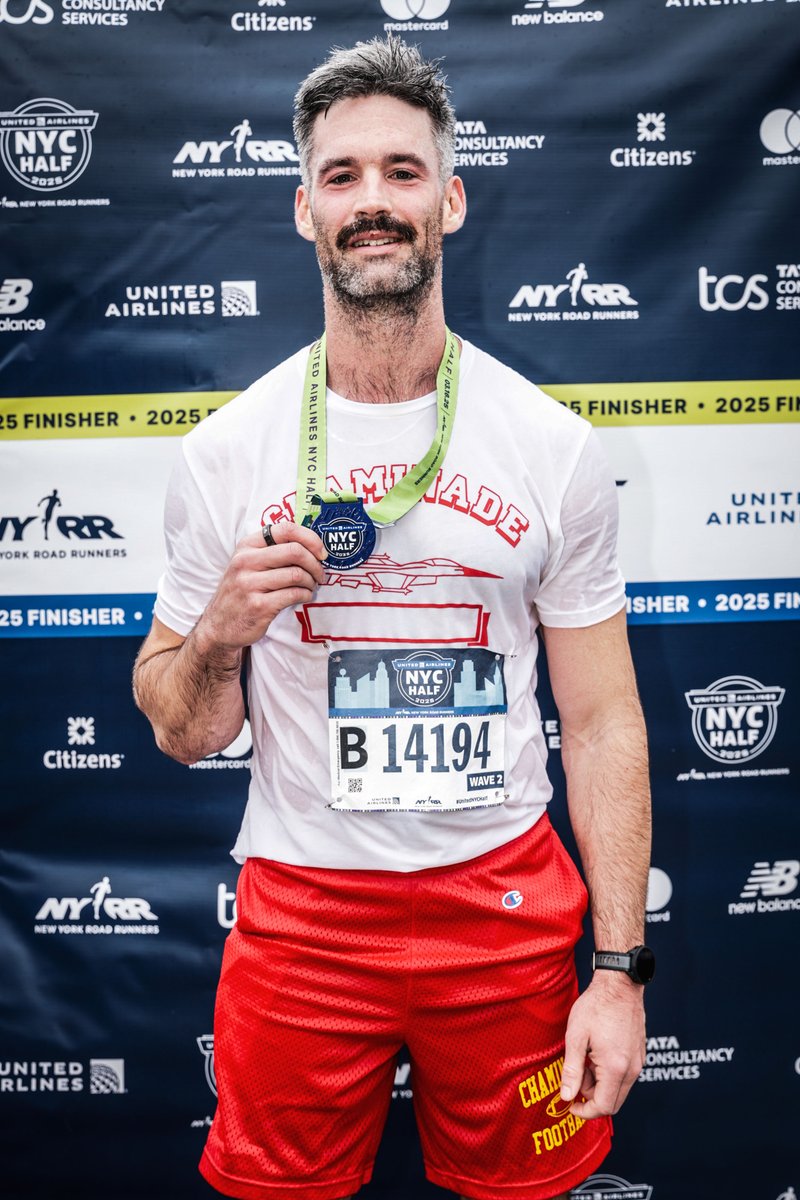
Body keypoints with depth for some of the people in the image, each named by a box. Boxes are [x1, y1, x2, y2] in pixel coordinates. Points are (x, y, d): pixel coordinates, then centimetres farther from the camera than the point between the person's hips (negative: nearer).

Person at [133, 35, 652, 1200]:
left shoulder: (556, 448, -5)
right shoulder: (225, 454, -6)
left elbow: (600, 722, -2)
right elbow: (180, 735, 2)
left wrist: (620, 969, -4)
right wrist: (218, 636, -20)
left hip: (505, 903, 1)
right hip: (299, 907, 0)